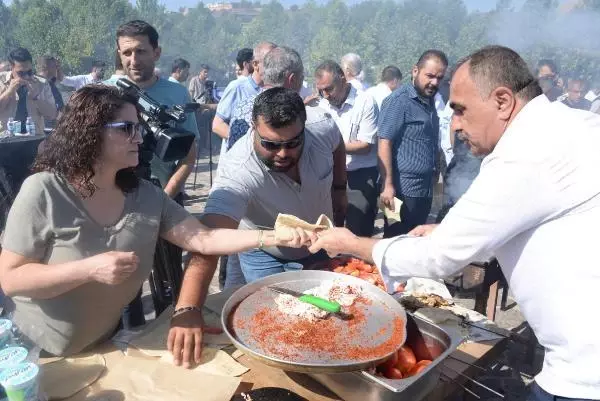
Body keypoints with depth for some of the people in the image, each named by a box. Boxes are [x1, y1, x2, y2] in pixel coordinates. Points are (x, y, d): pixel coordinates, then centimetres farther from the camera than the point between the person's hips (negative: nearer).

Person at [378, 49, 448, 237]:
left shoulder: (429, 101, 13)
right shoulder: (399, 100, -11)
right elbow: (384, 143, -16)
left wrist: (435, 173, 17)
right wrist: (387, 185, -21)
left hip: (425, 189, 8)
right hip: (403, 189, -8)